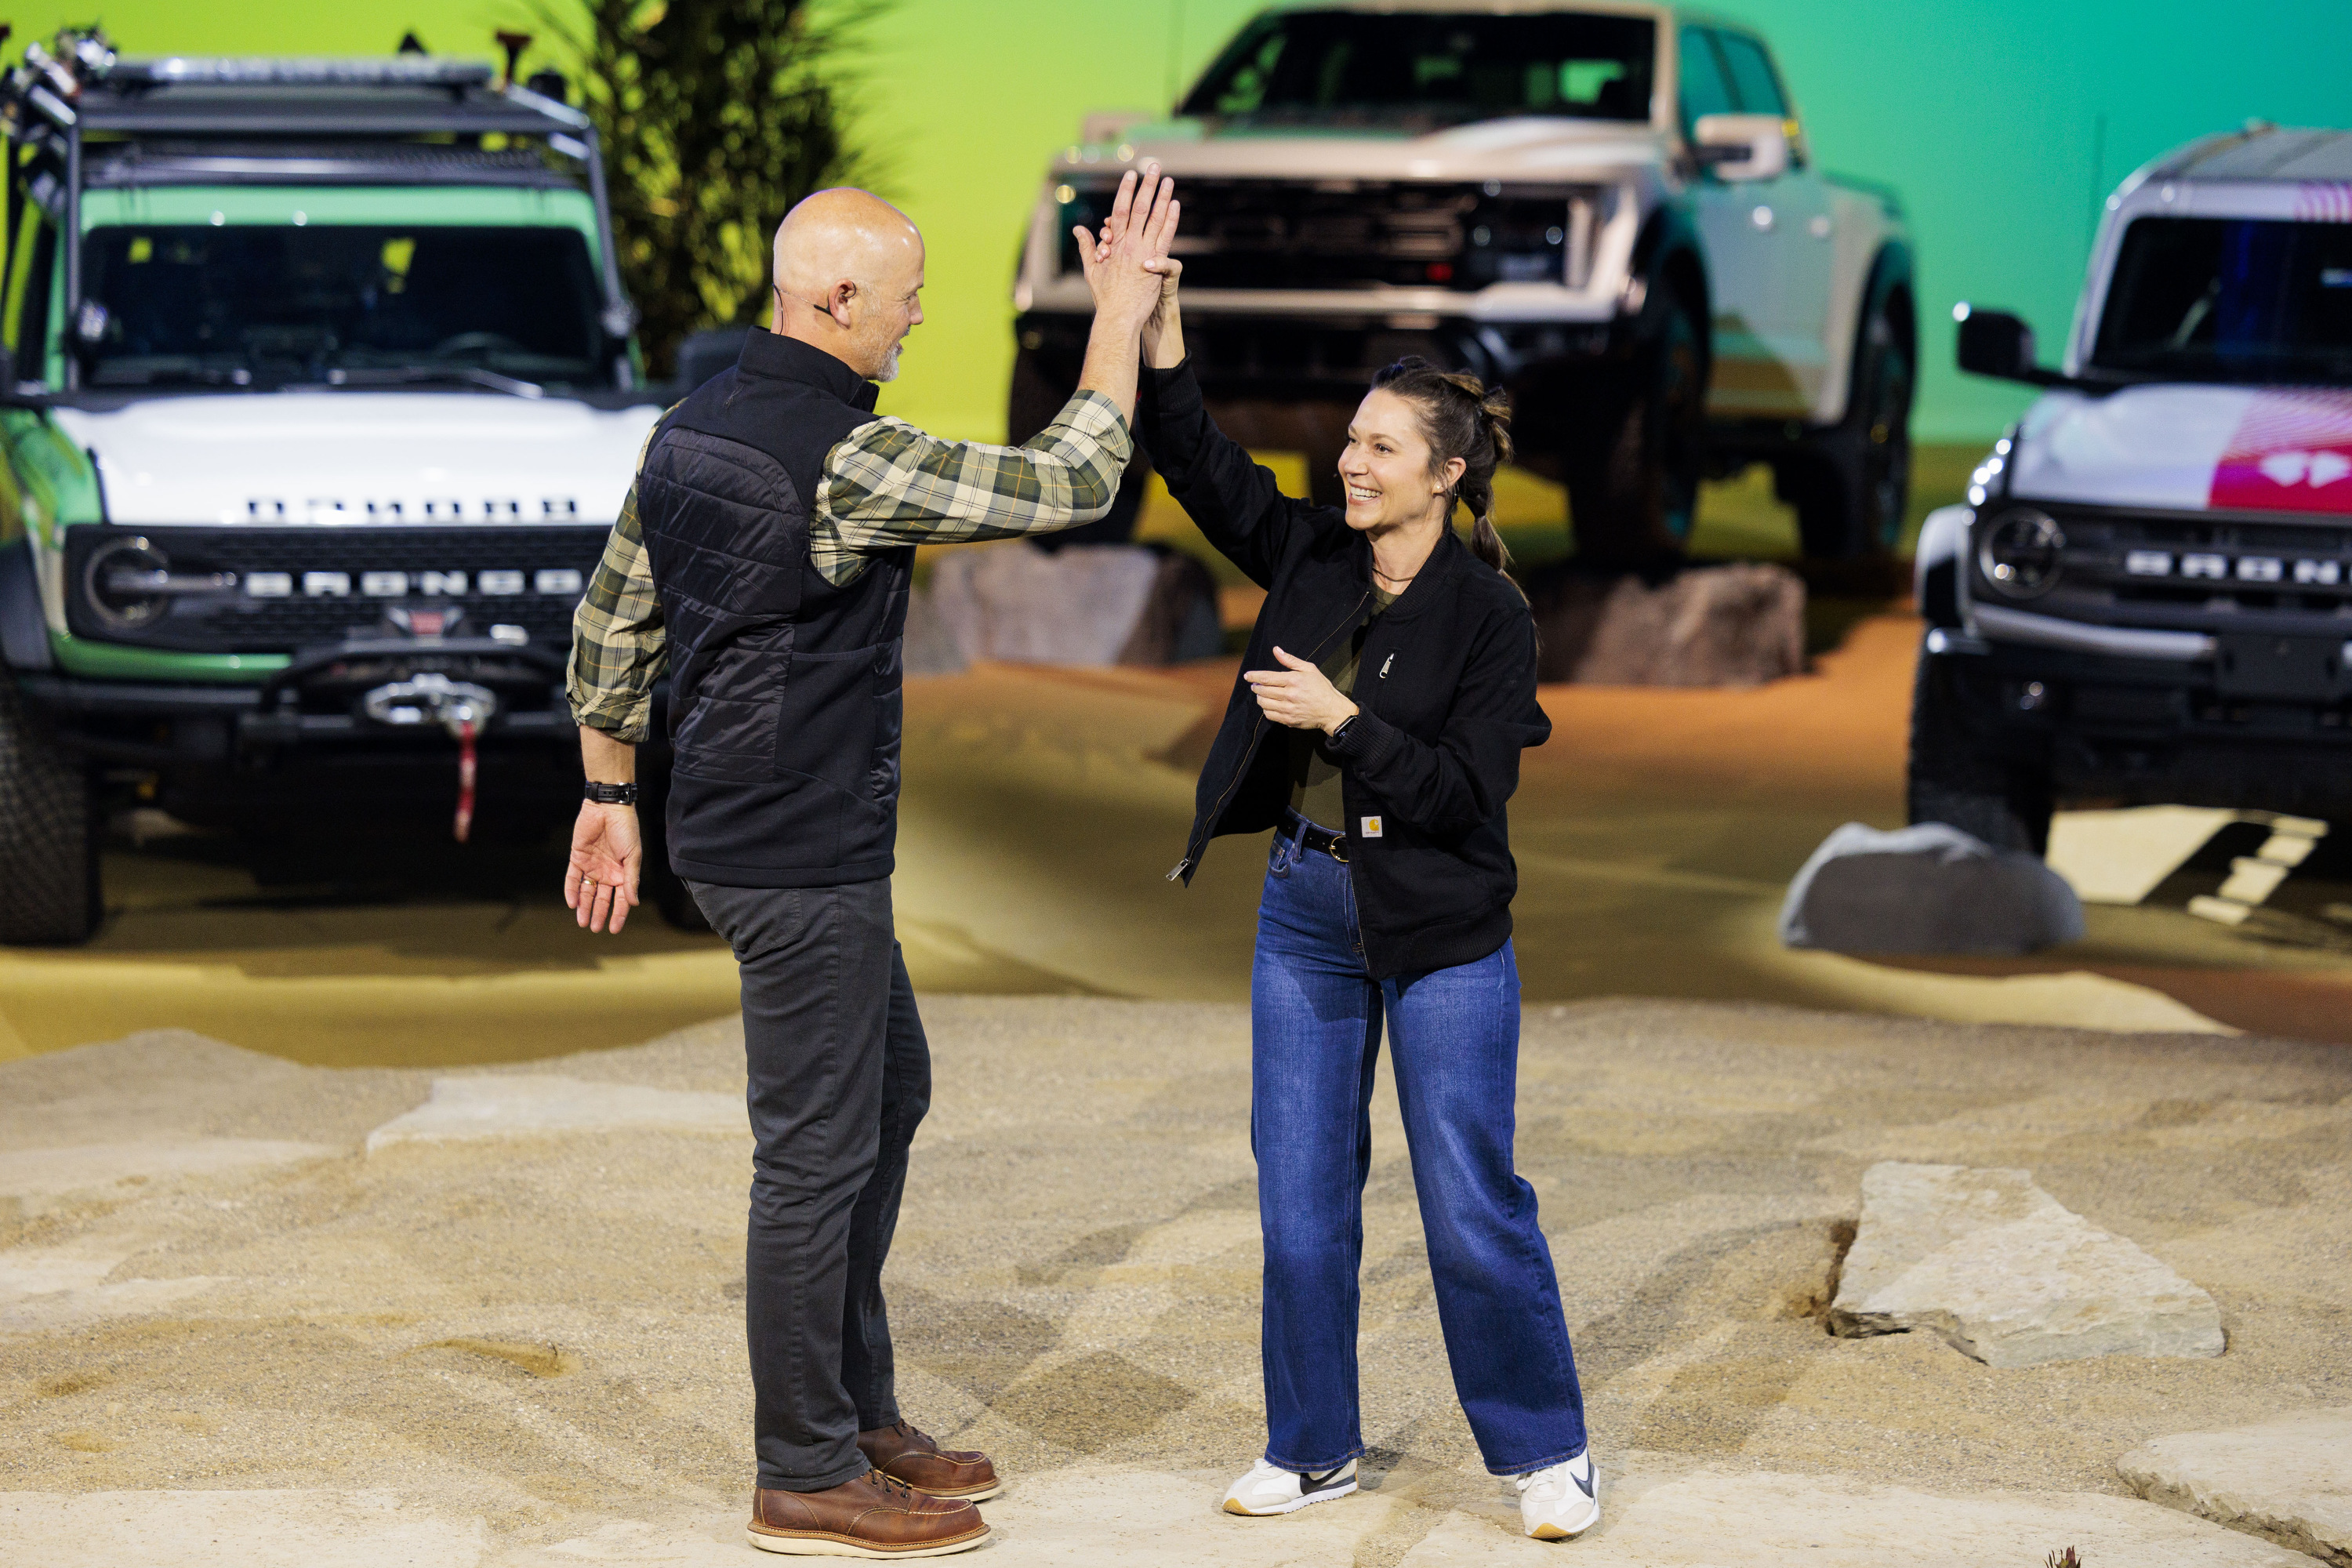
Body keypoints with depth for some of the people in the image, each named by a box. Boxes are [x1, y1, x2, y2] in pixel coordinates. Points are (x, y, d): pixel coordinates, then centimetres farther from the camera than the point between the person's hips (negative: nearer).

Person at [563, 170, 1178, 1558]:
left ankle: (857, 1407, 29)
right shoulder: (847, 460, -22)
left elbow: (612, 621, 14)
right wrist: (1120, 320, -7)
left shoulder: (693, 428, 7)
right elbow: (1067, 487, -16)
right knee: (818, 1150, -1)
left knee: (889, 1091, 21)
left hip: (739, 821, 10)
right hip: (802, 858, -10)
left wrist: (610, 793, 23)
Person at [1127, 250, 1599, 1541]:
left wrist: (1341, 719, -20)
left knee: (1472, 1208, -1)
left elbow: (1470, 790, -16)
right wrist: (1158, 342, -16)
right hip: (1306, 911, 5)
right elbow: (1203, 468, -2)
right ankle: (1312, 1446, 21)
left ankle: (1546, 1451, 12)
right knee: (1299, 1197, 8)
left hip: (1441, 930, -5)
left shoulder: (1488, 614, -12)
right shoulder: (1313, 558, 3)